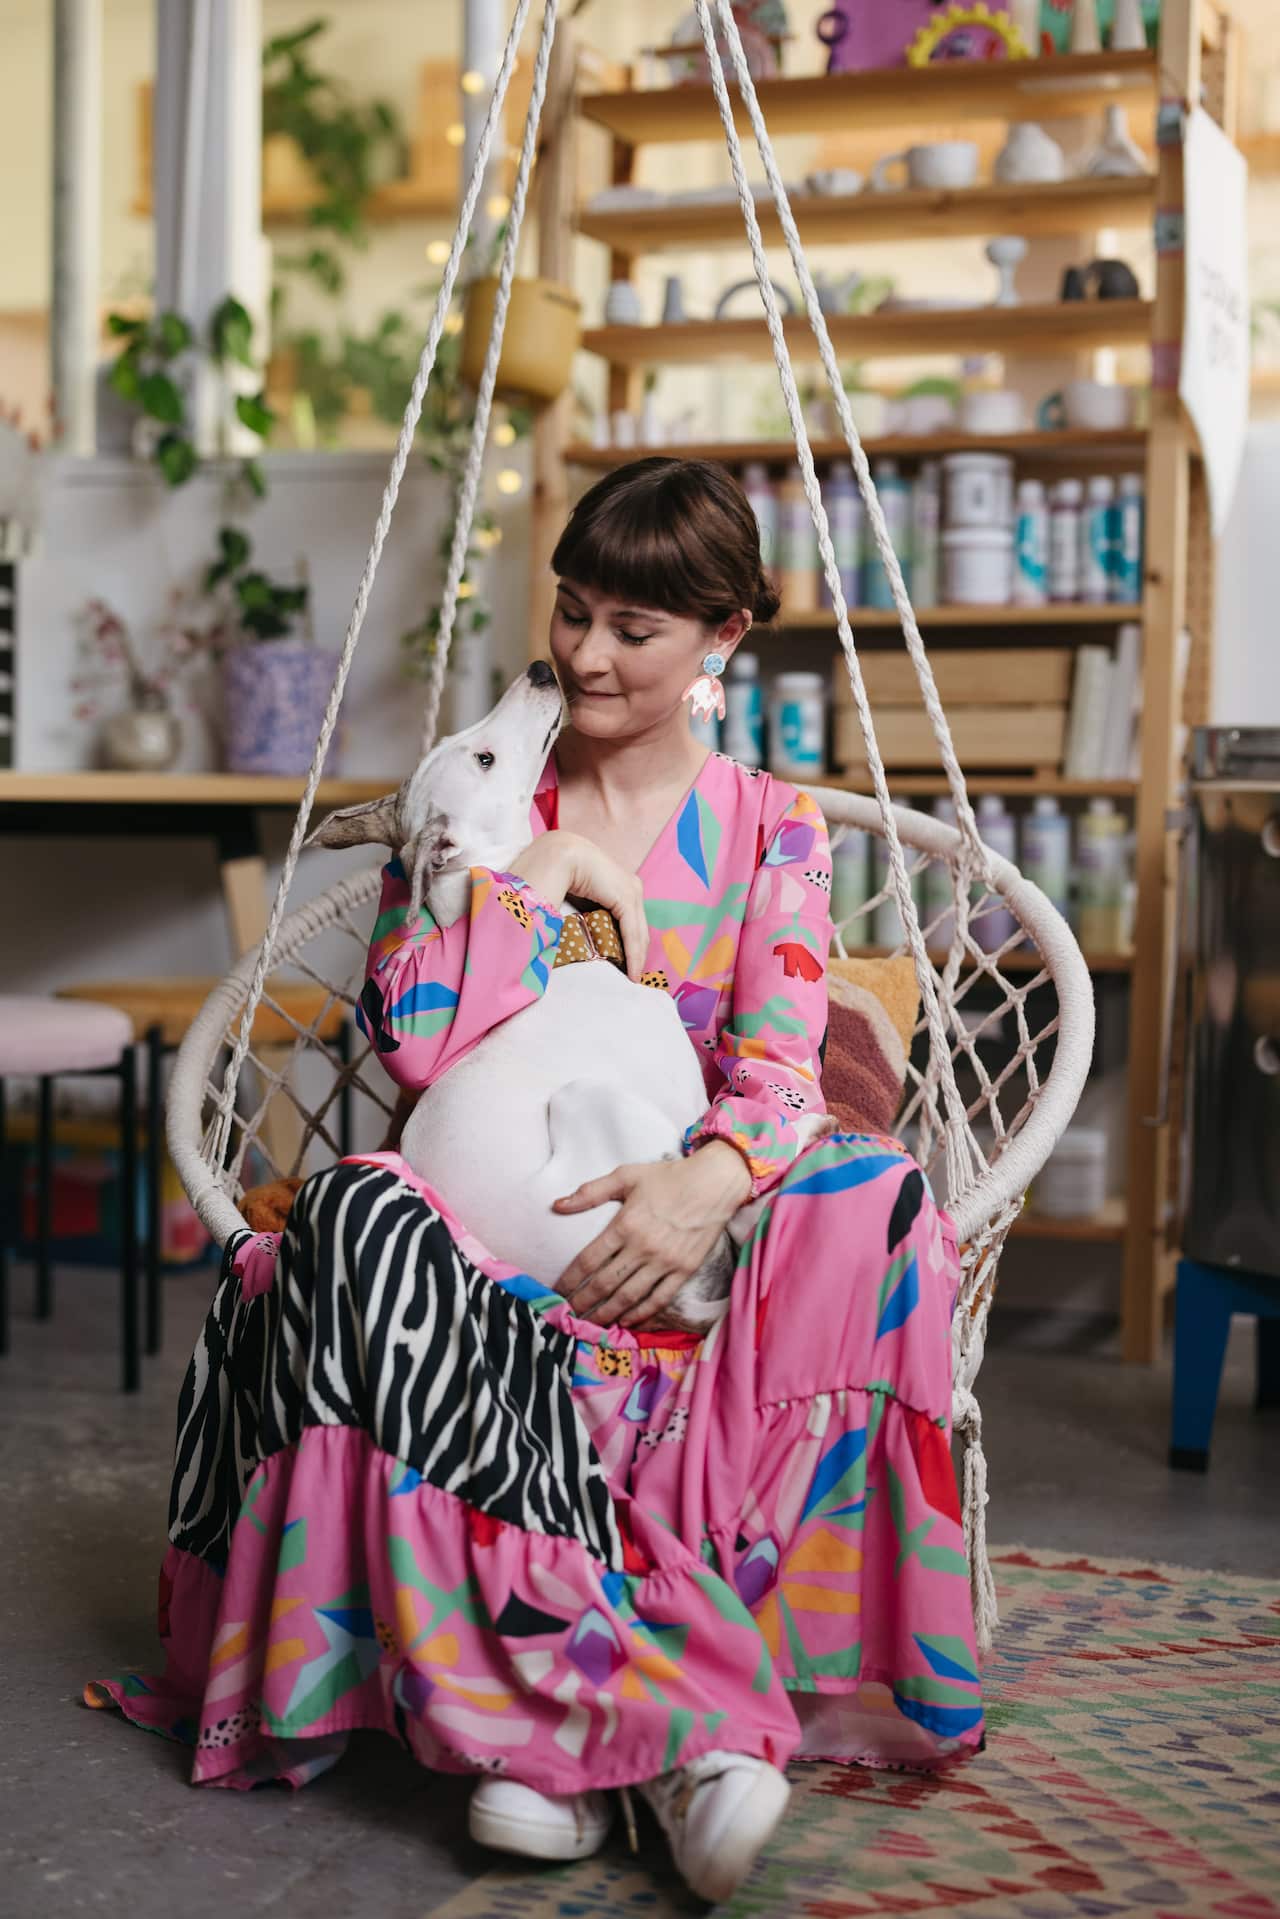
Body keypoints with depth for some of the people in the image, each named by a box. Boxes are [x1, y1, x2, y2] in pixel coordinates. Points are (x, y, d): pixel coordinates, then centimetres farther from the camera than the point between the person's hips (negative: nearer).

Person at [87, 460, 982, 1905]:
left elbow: (777, 1071, -4)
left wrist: (705, 1182, -25)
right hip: (482, 1215, 0)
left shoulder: (771, 832, 11)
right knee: (363, 1220, -36)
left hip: (674, 1223, 1)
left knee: (880, 1208, -32)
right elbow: (411, 1043, -2)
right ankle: (670, 1720, -39)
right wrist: (545, 873, -6)